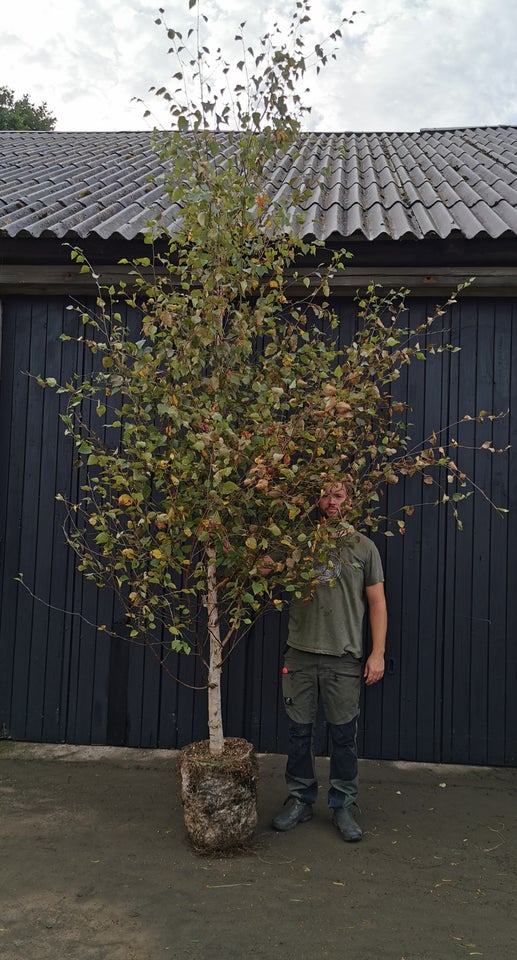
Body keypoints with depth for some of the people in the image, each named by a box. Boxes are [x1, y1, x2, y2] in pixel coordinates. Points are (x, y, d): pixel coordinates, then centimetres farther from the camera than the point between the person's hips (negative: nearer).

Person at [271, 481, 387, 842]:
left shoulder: (363, 547, 4)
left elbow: (377, 602, 4)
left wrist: (378, 653, -3)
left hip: (344, 658, -1)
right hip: (300, 653, 1)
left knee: (344, 734, 6)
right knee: (299, 731, 9)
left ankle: (343, 806, 21)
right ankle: (300, 800, 25)